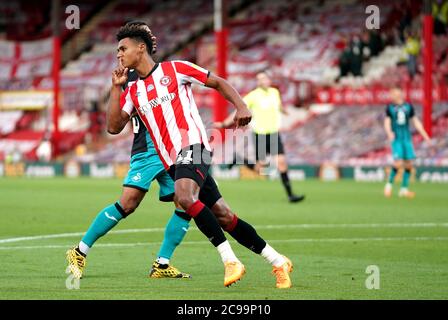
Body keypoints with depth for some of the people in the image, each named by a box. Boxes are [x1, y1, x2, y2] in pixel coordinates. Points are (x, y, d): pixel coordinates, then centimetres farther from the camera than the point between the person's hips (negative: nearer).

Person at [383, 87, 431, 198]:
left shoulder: (408, 106, 7)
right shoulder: (390, 107, 2)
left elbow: (416, 122, 11)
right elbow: (387, 122, 1)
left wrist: (425, 135, 7)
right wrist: (389, 133, -20)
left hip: (407, 138, 3)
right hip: (396, 139, -3)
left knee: (408, 164, -2)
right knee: (398, 163, -16)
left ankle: (404, 189, 8)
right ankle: (389, 184, 5)